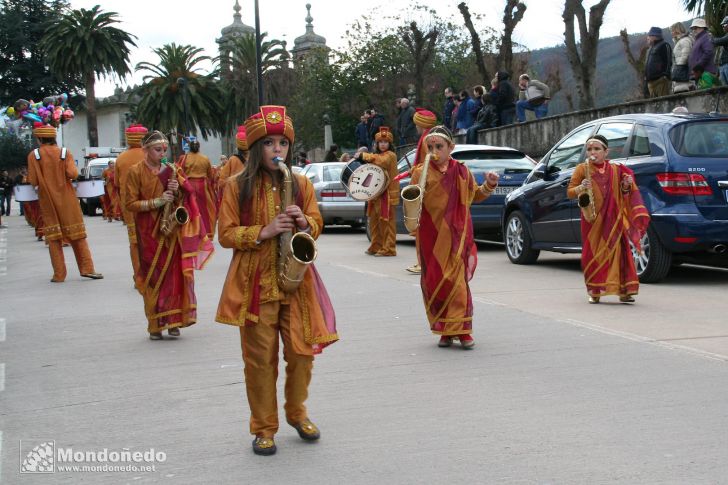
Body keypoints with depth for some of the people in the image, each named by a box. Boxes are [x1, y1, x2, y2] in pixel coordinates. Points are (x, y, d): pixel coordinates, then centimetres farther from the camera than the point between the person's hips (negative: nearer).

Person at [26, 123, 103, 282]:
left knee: (54, 237, 5)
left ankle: (59, 274, 4)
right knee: (77, 234, 7)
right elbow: (73, 174, -13)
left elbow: (33, 181, -8)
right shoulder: (65, 152, -4)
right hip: (67, 200, 0)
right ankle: (87, 268, 5)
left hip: (47, 201, 0)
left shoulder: (33, 155, -6)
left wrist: (44, 182, 13)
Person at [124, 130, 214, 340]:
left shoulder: (170, 170, 9)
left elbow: (187, 195, 14)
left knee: (174, 274, 0)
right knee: (153, 277, 0)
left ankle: (172, 321, 9)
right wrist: (156, 202, -18)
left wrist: (177, 190, -7)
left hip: (172, 229, 3)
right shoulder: (136, 172, -2)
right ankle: (155, 324, 8)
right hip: (149, 231, -3)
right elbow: (131, 204, -7)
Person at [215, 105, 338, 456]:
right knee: (261, 358, 2)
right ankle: (264, 427, 16)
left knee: (302, 351, 5)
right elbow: (226, 235, -4)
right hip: (255, 282, -2)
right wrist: (264, 232, -18)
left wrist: (303, 222, -11)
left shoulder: (301, 184, 7)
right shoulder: (237, 186, -2)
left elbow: (317, 226, 12)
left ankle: (297, 413, 29)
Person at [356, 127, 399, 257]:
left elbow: (381, 161, -25)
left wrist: (363, 156, -20)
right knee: (374, 220, 10)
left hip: (387, 193, -9)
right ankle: (376, 247, 18)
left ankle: (388, 248, -6)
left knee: (386, 221, -8)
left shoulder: (390, 155, -5)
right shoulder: (377, 154, 23)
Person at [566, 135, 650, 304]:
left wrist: (626, 186, -4)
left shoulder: (615, 170, 9)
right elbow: (570, 192, 0)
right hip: (592, 220, -1)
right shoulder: (582, 169, 2)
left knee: (617, 250, -6)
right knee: (593, 253, 0)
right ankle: (595, 292, 11)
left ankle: (624, 291, -4)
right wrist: (581, 188, -20)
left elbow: (623, 195, 17)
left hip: (613, 219, 1)